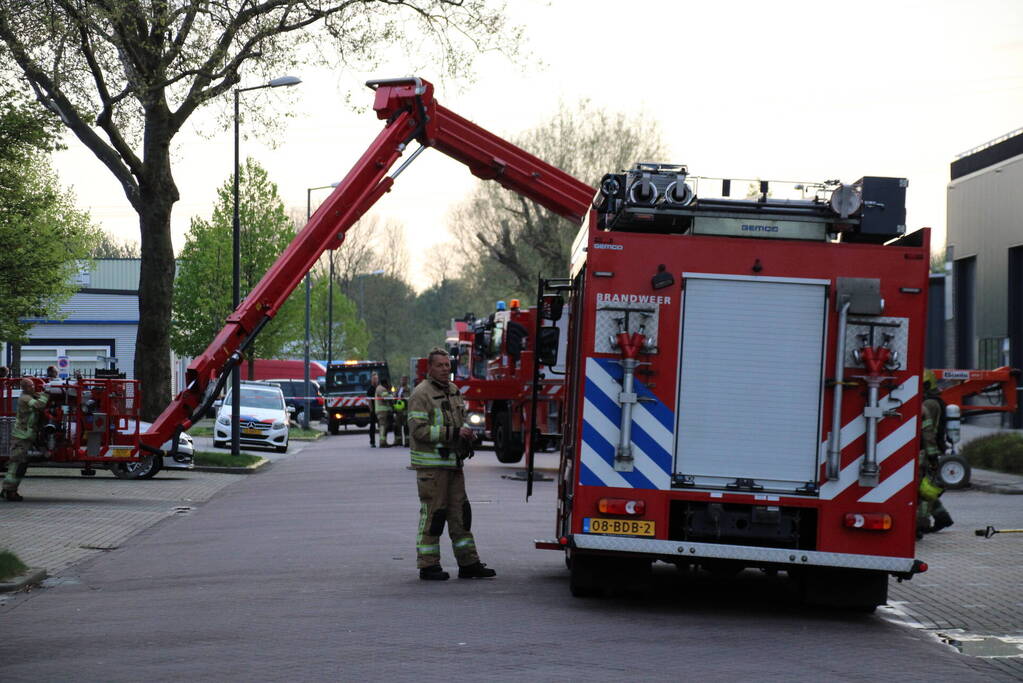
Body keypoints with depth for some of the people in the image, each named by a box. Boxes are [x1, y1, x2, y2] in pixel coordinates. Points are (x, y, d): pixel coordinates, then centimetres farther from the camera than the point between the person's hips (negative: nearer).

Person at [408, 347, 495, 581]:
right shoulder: (421, 394, -11)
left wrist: (466, 431, 5)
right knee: (432, 513, -5)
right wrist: (453, 433, -20)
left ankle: (468, 563, 14)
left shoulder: (453, 391, 15)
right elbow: (418, 429, -18)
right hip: (431, 463, -8)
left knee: (460, 513, 9)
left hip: (453, 462, 8)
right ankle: (428, 566, 2)